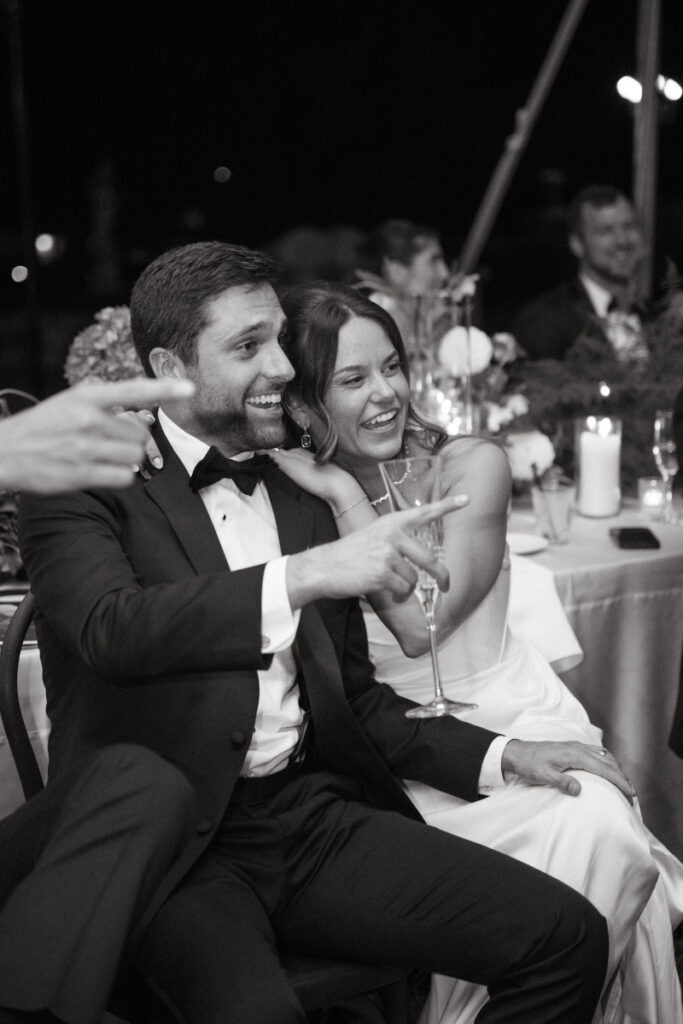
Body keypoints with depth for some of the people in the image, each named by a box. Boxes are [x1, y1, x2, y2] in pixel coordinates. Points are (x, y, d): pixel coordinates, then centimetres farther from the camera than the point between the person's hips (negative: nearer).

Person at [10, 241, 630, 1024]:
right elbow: (111, 628, -20)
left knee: (567, 936, -12)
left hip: (315, 816, 6)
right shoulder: (86, 484, 1)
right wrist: (302, 575, -29)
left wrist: (501, 755, 11)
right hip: (165, 841, -5)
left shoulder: (302, 505, 19)